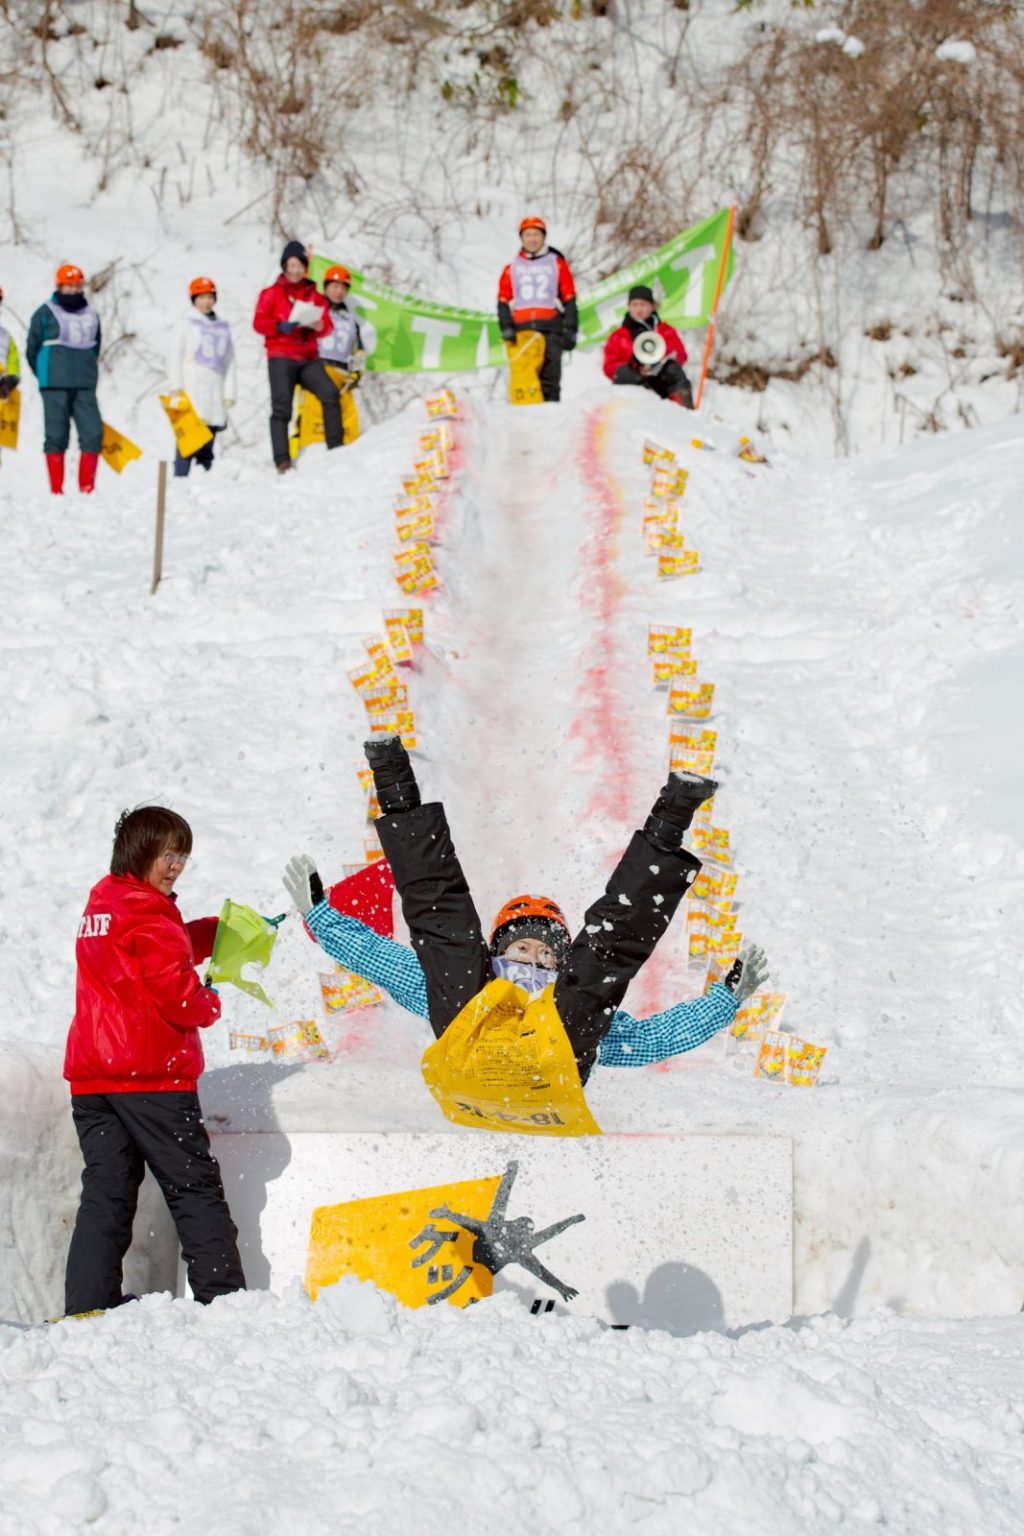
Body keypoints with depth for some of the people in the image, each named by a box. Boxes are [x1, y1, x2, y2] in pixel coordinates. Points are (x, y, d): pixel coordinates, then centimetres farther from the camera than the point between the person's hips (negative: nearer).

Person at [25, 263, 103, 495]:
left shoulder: (91, 314, 13)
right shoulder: (45, 313, 0)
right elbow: (32, 349, 5)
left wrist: (87, 373, 16)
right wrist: (46, 377, 9)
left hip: (85, 386, 4)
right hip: (56, 388, -4)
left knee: (93, 433, -7)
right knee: (56, 436, -2)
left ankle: (87, 488, -1)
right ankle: (56, 489, 1)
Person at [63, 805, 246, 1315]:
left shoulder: (100, 906, 18)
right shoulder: (147, 912, -11)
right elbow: (176, 993, -16)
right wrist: (211, 1005, 3)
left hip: (91, 1076, 8)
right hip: (150, 1072, -8)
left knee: (105, 1192, 6)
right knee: (195, 1187, 0)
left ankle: (86, 1306, -2)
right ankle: (222, 1295, 0)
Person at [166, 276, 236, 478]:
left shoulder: (223, 327, 17)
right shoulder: (187, 323, 6)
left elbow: (229, 361, 16)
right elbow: (174, 355, 1)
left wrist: (229, 392, 8)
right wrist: (175, 386, -8)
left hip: (215, 392, 5)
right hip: (191, 391, -5)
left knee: (209, 438, 5)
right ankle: (180, 479, -17)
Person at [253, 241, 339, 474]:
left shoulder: (315, 296, 17)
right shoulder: (271, 294, 10)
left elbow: (327, 327, 10)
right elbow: (259, 322, 0)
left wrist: (319, 326, -14)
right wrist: (280, 326, -18)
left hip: (309, 358, 2)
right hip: (281, 358, -2)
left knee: (330, 394, -20)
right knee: (281, 408, -11)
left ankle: (336, 448, -16)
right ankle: (282, 460, -13)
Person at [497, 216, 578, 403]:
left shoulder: (557, 263, 10)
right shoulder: (512, 267, 14)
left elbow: (569, 299, 9)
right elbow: (503, 301, 14)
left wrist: (570, 330, 2)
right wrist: (506, 328, 0)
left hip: (551, 329, -1)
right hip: (521, 329, 1)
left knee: (550, 376, -4)